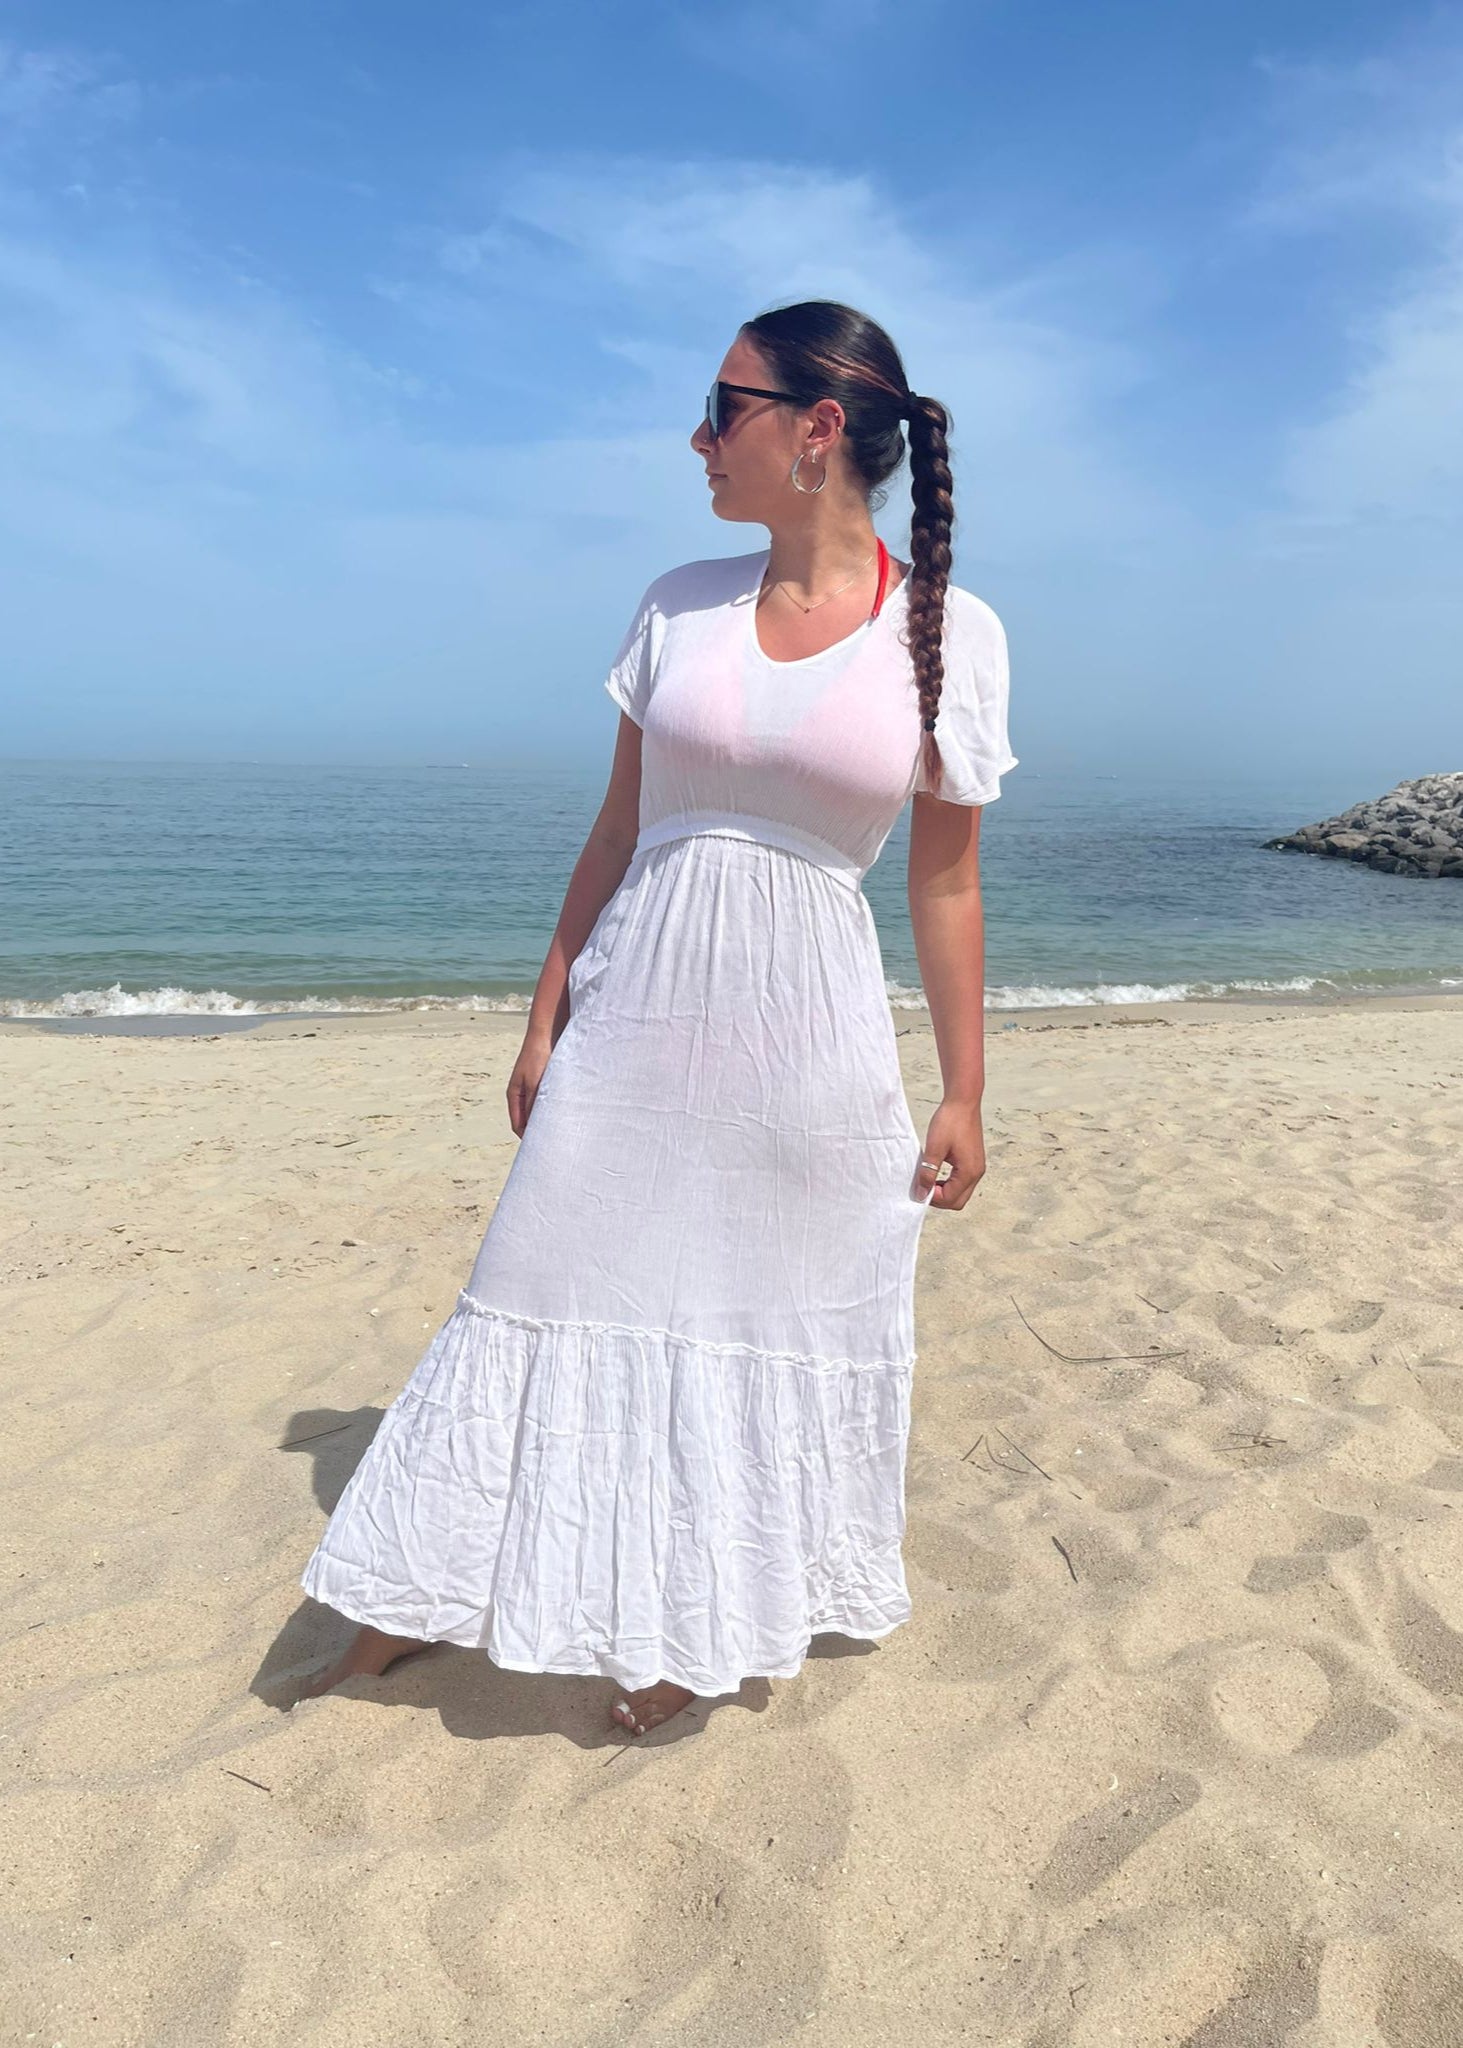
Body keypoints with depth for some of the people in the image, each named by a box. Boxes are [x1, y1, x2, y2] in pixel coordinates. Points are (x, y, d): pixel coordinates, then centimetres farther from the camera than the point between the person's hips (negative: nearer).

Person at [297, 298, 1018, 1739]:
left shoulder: (949, 634, -4)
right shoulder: (679, 606, 4)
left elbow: (946, 887, 0)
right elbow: (615, 834, 8)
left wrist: (963, 1094, 1)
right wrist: (546, 1016, 8)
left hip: (810, 1033, -2)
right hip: (634, 1018, 2)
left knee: (778, 1325, 10)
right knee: (563, 1297, 9)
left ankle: (705, 1628, 35)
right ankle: (418, 1604, 28)